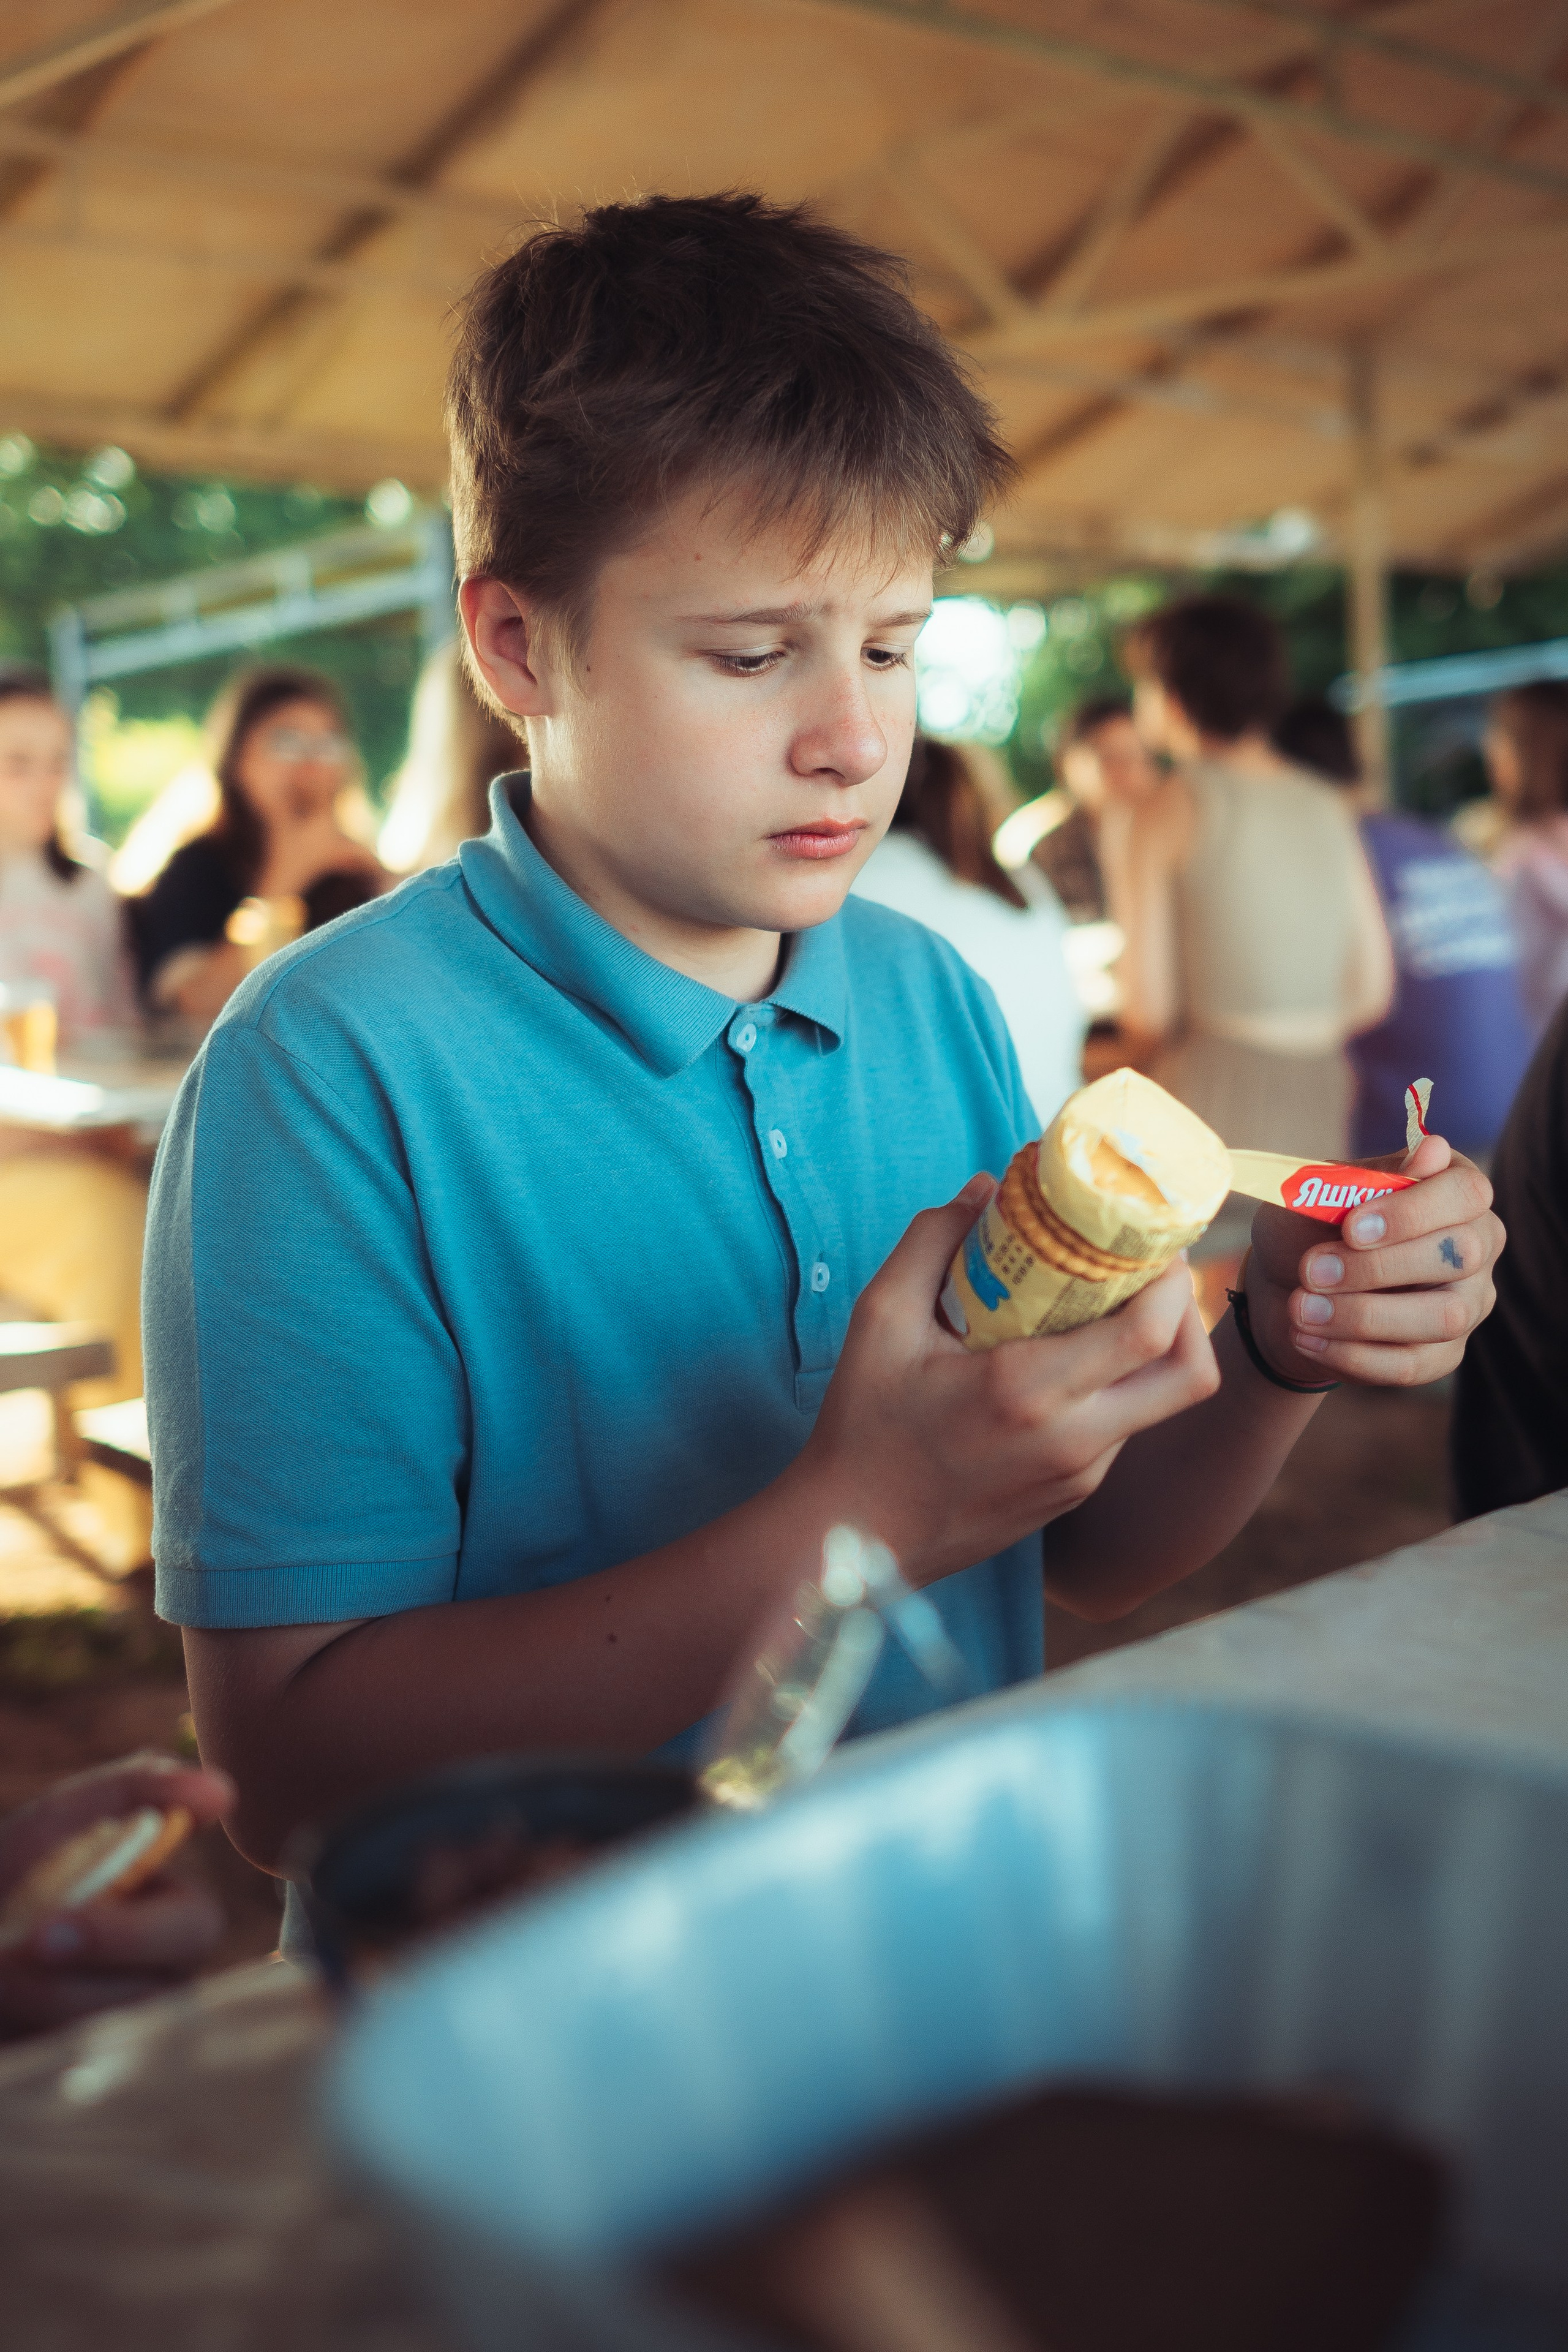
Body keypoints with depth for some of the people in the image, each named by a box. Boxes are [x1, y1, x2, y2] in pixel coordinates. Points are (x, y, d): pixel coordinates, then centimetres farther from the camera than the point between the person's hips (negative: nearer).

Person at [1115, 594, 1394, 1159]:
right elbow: (1373, 990, 11)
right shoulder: (1329, 807, 10)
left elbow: (1147, 1011, -8)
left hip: (1211, 1096, -5)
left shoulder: (1165, 811, -3)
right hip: (1320, 1090, 5)